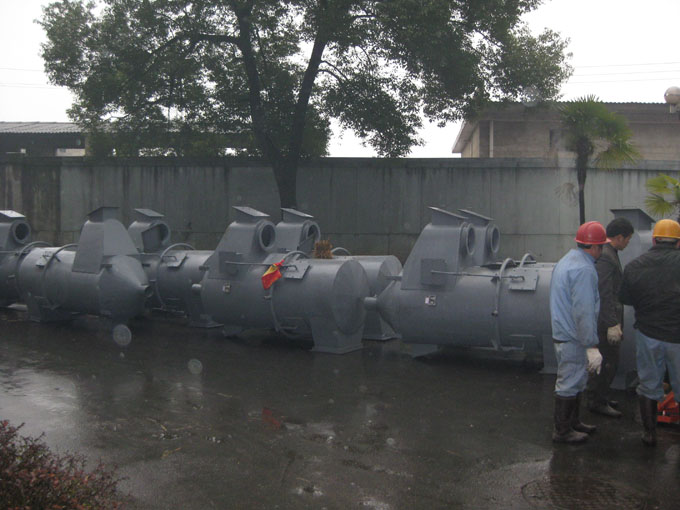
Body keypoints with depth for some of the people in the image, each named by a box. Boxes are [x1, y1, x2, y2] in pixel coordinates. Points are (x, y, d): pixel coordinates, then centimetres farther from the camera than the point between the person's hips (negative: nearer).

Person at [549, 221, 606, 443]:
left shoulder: (566, 261, 13)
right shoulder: (583, 269, -22)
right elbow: (584, 312, -26)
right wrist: (592, 346, -24)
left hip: (562, 332, 10)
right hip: (573, 340, -10)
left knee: (576, 381, 21)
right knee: (569, 384, 0)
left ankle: (572, 422, 34)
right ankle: (562, 431, 10)